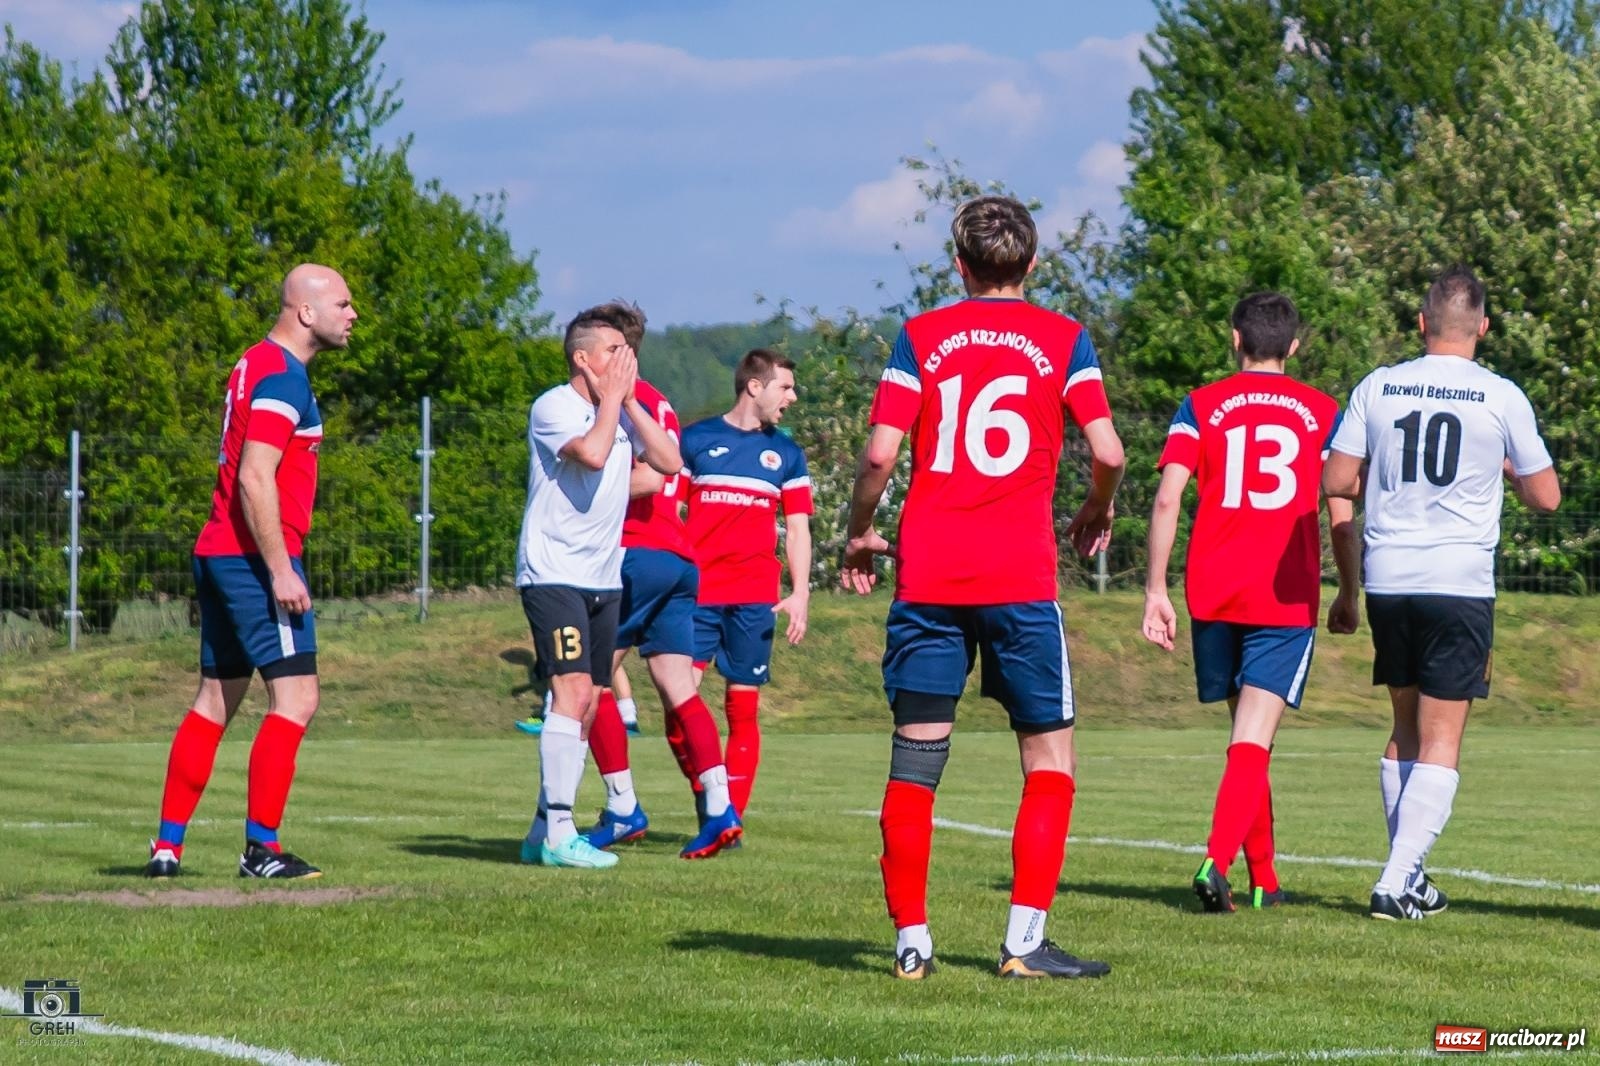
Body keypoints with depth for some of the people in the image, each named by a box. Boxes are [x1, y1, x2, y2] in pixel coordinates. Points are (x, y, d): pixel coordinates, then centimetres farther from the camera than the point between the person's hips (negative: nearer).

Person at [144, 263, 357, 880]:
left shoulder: (257, 365, 18)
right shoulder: (282, 377, -13)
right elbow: (255, 479, -21)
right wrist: (280, 572, -21)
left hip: (218, 554, 10)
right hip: (256, 558, -10)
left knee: (215, 702, 12)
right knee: (296, 697, -8)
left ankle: (167, 846, 12)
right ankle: (261, 849, -8)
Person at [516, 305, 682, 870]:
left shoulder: (624, 409, 13)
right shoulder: (553, 407, -9)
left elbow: (669, 462, 2)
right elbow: (592, 453, -26)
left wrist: (629, 402, -2)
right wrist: (611, 398, -12)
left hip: (604, 578, 8)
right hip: (553, 574, -8)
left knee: (587, 702, 7)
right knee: (573, 691, -17)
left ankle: (542, 831, 14)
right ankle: (557, 834, -17)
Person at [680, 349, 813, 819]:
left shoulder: (786, 453, 13)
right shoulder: (696, 439, 7)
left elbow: (797, 529, 12)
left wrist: (800, 593, 0)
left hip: (755, 598, 2)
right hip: (697, 592, -1)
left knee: (743, 708, 1)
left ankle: (731, 815, 6)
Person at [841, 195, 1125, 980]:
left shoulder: (920, 336, 5)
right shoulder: (1062, 339, 3)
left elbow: (881, 451, -4)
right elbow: (1106, 451, -5)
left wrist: (860, 533, 12)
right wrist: (1097, 513, 15)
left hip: (927, 576, 2)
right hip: (1021, 580, -2)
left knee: (914, 761, 6)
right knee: (1049, 760, 7)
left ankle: (911, 940, 5)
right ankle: (1024, 941, -1)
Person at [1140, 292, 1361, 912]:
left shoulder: (1200, 407, 5)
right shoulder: (1322, 412, 5)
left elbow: (1167, 499, -5)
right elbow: (1341, 513, 3)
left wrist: (1156, 591, -2)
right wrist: (1348, 596, 14)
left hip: (1212, 597, 2)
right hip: (1286, 599, -2)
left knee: (1246, 734, 17)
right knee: (1252, 743, -6)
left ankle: (1264, 880, 23)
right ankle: (1217, 861, -27)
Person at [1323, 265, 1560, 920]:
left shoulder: (1377, 389, 2)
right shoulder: (1501, 398, -4)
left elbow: (1335, 482, 5)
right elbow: (1545, 497, 2)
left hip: (1387, 580, 3)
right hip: (1460, 585, -3)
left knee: (1407, 729, 17)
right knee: (1441, 742, -1)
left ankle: (1410, 878, 18)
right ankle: (1397, 882, -12)